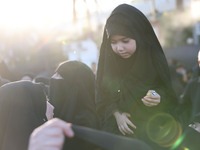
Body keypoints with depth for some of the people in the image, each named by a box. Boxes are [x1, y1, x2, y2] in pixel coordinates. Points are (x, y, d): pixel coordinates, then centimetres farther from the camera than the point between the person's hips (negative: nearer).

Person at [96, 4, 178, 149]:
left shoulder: (153, 57, -9)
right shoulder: (109, 59, -6)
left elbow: (168, 90, 0)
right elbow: (103, 94, 1)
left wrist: (159, 98, -20)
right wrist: (116, 113, -13)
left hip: (150, 125, -1)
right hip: (117, 126, 1)